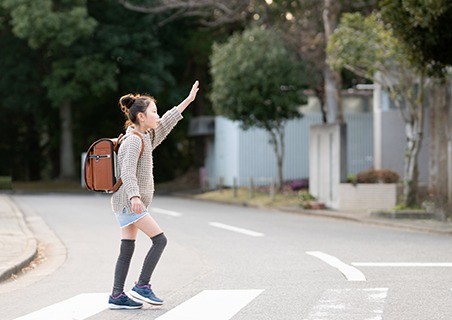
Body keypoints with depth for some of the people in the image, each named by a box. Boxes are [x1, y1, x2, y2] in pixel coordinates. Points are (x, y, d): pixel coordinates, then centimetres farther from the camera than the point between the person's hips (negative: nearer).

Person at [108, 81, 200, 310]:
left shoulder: (144, 136, 15)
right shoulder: (133, 140, -13)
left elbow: (165, 123, 25)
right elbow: (127, 172, -24)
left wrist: (188, 100, 27)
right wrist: (134, 196, -38)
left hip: (127, 203, 9)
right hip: (128, 202, -9)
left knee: (127, 248, 5)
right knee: (159, 239, -9)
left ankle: (117, 296, 4)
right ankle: (142, 286, -8)